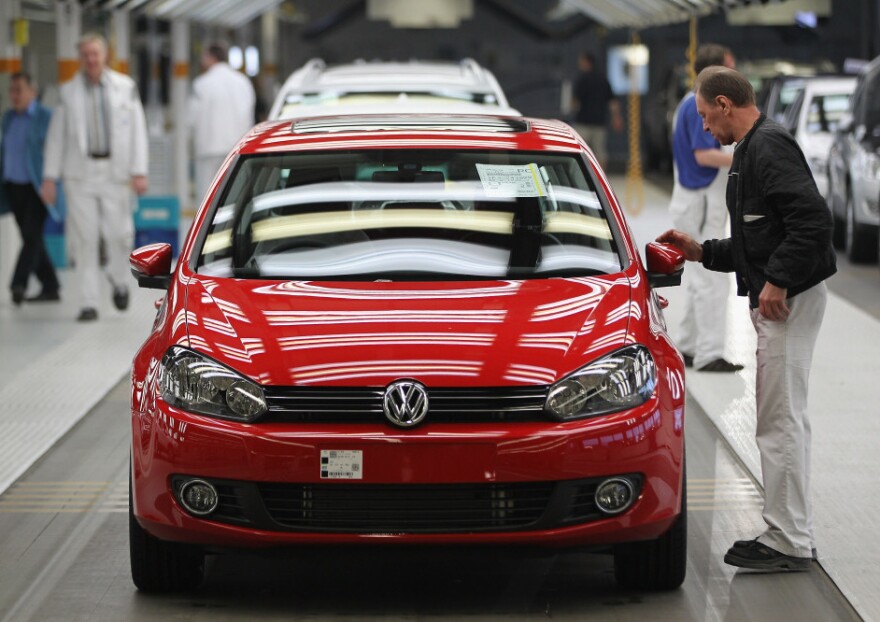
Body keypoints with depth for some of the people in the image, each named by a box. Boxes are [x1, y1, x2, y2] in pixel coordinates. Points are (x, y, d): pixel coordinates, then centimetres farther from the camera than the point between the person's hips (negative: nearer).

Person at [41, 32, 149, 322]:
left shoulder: (125, 87, 5)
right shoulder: (68, 92, 7)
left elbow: (137, 130, 3)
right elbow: (56, 136, 8)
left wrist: (139, 171, -5)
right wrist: (50, 177, 3)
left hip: (115, 172, 0)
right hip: (80, 173, 1)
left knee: (118, 233, -6)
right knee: (83, 238, -3)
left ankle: (119, 281, 24)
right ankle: (89, 303, 1)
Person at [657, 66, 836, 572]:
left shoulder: (769, 145, -14)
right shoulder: (754, 148, 20)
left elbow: (814, 218, -25)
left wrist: (778, 281, -23)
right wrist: (701, 251, 20)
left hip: (789, 300, -11)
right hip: (778, 300, 11)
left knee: (781, 421, -8)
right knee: (785, 419, 14)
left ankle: (788, 542, -5)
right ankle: (794, 535, 21)